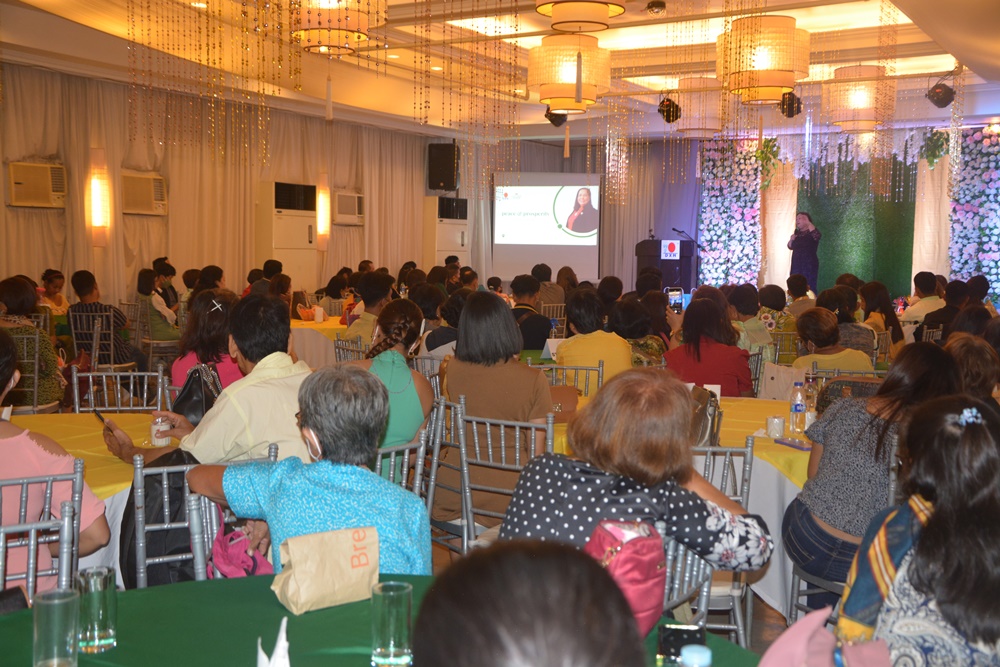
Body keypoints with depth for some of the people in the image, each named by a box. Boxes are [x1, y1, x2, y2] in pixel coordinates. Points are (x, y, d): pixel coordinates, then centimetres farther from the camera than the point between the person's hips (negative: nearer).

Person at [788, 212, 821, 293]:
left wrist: (808, 223, -25)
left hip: (809, 264, -7)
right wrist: (791, 239, 1)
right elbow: (790, 247, 22)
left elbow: (817, 236, -31)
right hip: (796, 264, 7)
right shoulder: (797, 232, 13)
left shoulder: (811, 232, -6)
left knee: (808, 288, -12)